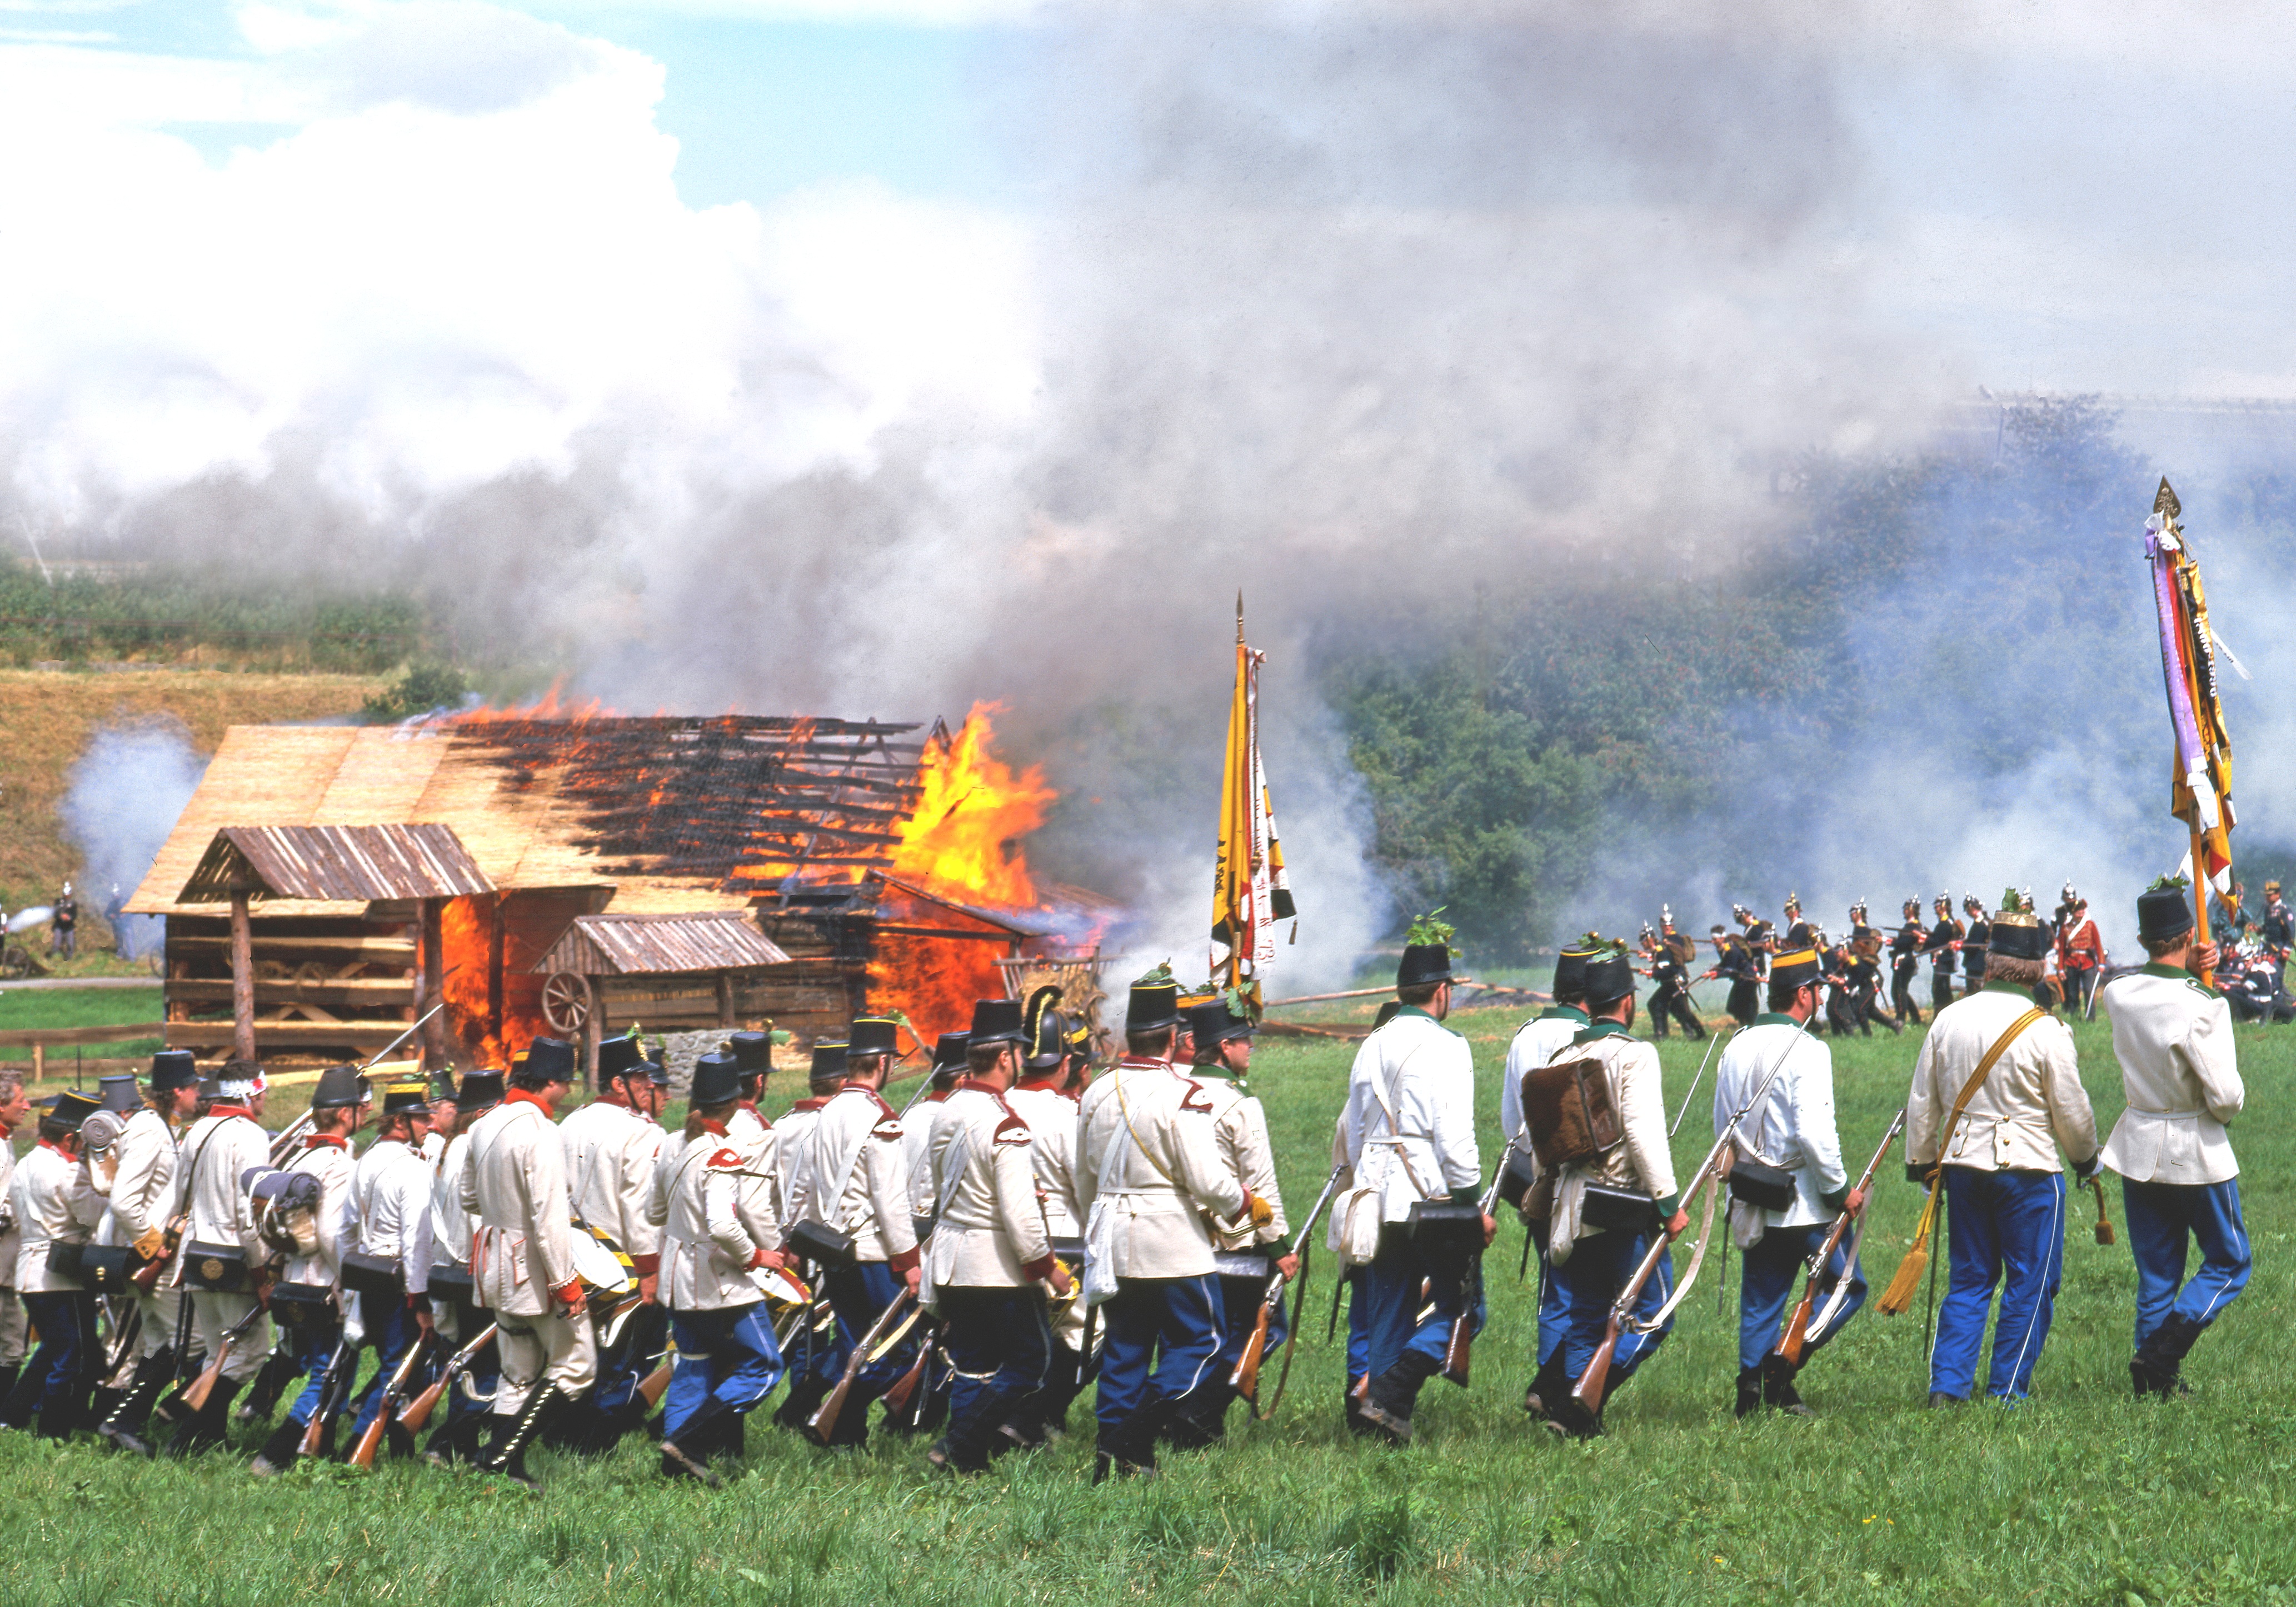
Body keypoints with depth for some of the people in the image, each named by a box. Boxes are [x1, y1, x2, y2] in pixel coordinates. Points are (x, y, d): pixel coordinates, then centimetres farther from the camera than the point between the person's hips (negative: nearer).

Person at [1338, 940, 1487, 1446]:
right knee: (1459, 1307, 1)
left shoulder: (1371, 1048, 14)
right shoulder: (1444, 1047, -9)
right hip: (1432, 1199, -7)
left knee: (1390, 1314, 11)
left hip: (1378, 1199, 7)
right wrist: (1474, 1204, -10)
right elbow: (1455, 1138, -16)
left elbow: (1354, 1137, 19)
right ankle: (1390, 1395, -15)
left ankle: (1389, 1416, 6)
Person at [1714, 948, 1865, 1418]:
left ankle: (1752, 1389, 8)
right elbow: (1814, 1133, -22)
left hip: (1752, 1204, 7)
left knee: (1760, 1301, 13)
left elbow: (1722, 1128, 14)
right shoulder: (1805, 1051, -15)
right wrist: (1841, 1189, -11)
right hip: (1804, 1202, -7)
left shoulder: (1735, 1049, 8)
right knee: (1848, 1286, 7)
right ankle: (1784, 1360, -7)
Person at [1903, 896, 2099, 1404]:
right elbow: (2071, 1111, -6)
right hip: (2028, 1167, -5)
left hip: (1963, 1164, 5)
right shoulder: (2045, 1032, -14)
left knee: (1968, 1279, 14)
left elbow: (1921, 1102, 7)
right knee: (2030, 1283, 7)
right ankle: (2007, 1391, 7)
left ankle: (1947, 1386, 7)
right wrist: (2086, 1157, 13)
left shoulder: (1948, 1020, 0)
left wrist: (1921, 1161, 20)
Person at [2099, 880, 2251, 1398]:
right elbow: (2226, 1097, -23)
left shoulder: (2118, 993, -4)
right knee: (2230, 1262, 10)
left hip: (2138, 1148, 5)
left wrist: (2188, 969, 4)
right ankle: (2162, 1354, -7)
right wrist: (2232, 1104, 1)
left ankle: (2153, 1382, 12)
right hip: (2196, 1151, -5)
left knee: (2155, 1275, 13)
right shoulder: (2201, 1006, -21)